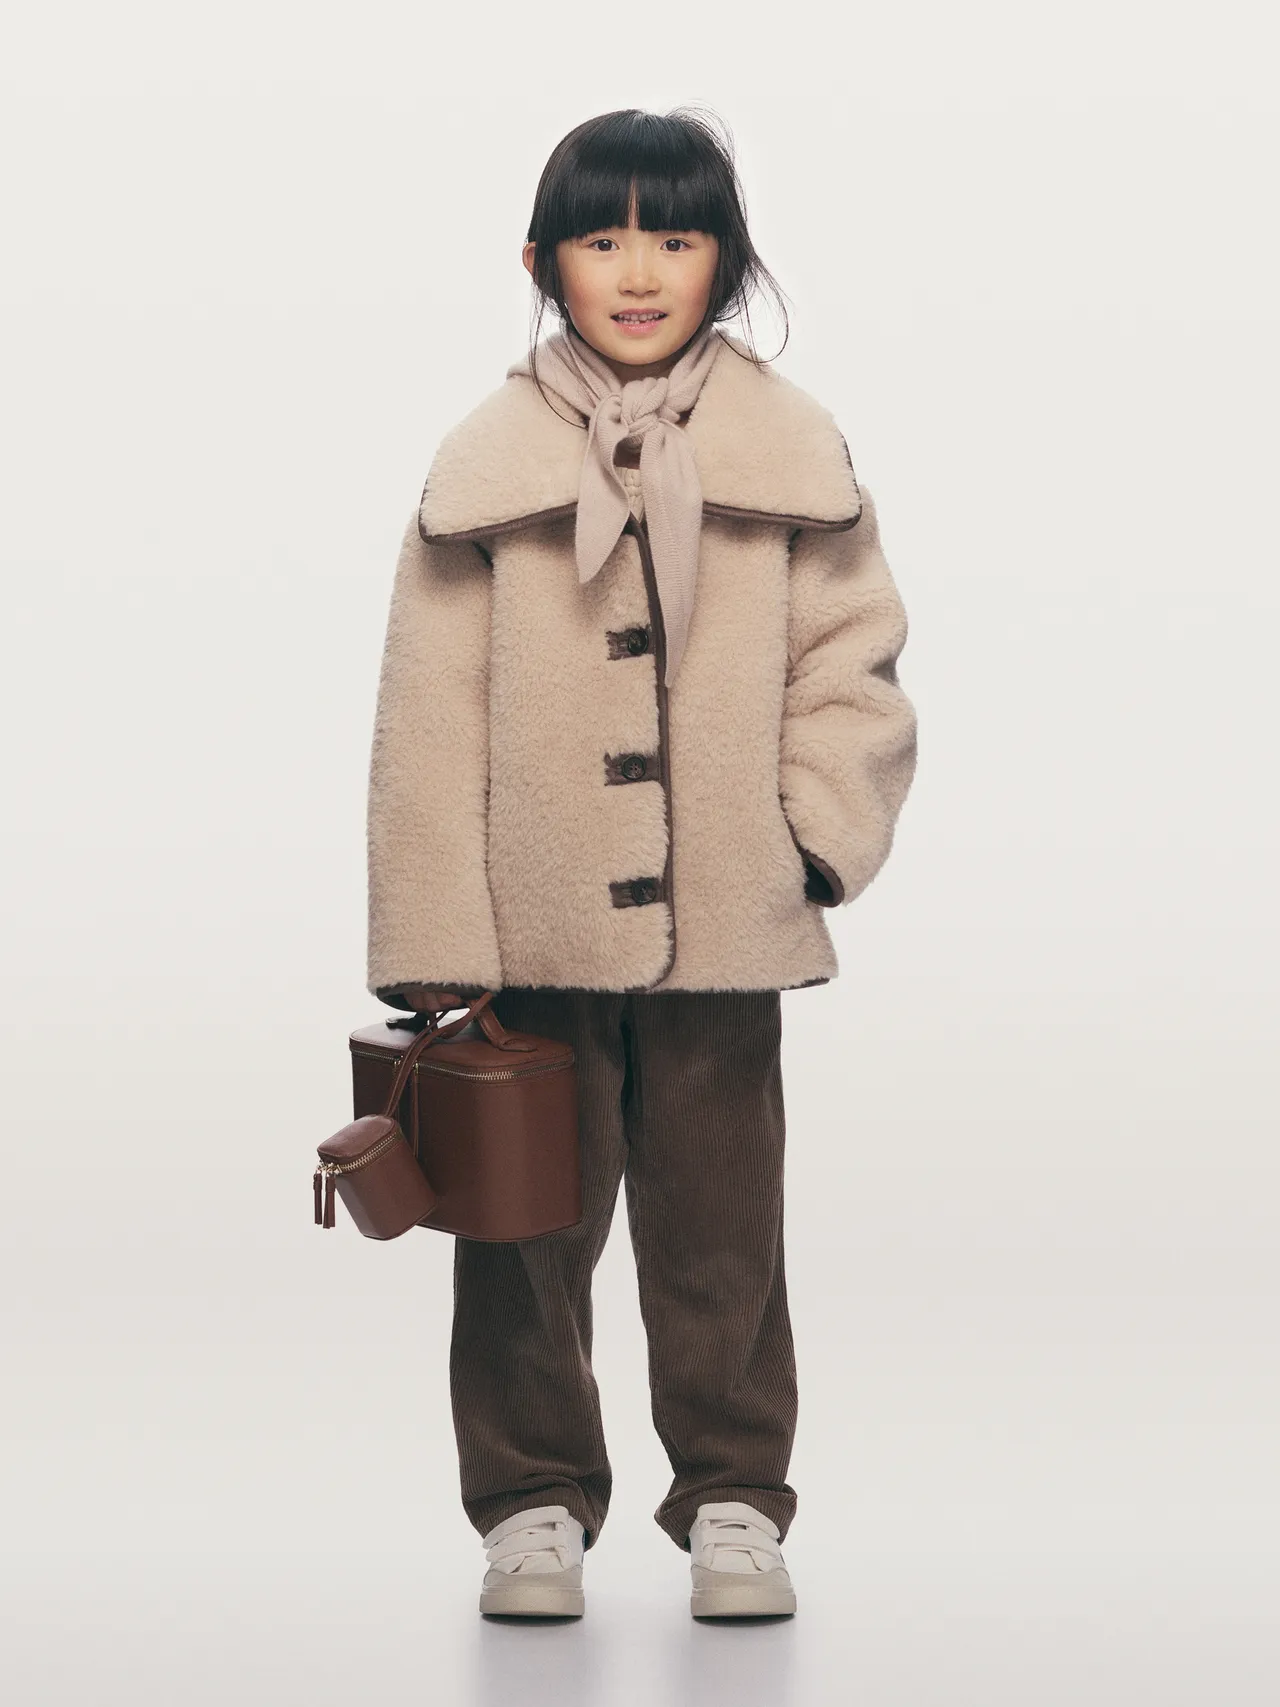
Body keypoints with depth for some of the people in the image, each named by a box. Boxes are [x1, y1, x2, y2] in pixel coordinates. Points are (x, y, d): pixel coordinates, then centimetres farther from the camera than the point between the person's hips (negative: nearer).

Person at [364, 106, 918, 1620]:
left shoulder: (791, 446, 1)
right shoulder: (487, 460, -1)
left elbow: (849, 656, 6)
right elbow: (432, 712, -1)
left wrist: (819, 831, -8)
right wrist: (435, 946, -6)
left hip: (724, 927, 0)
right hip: (534, 926, 0)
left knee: (719, 1225, 9)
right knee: (532, 1224, 8)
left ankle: (733, 1503, 23)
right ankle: (534, 1501, 22)